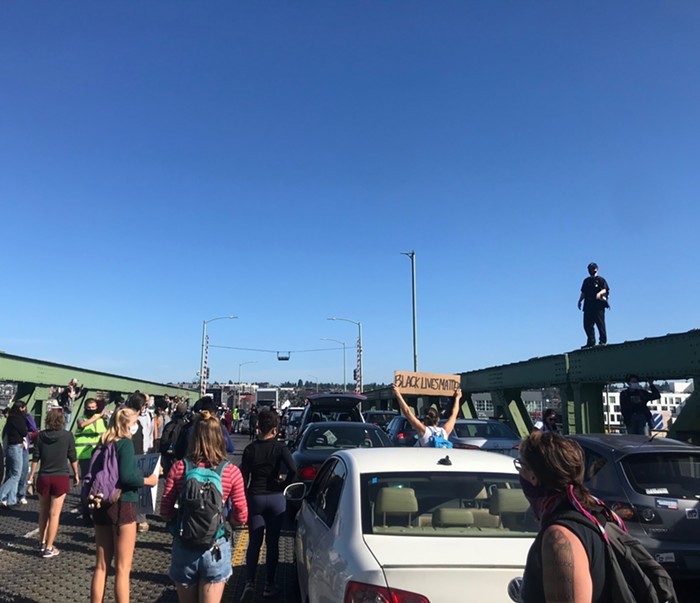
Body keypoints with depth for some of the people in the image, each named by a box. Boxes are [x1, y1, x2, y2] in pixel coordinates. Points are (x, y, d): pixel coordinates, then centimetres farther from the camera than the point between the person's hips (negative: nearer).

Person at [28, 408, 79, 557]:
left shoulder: (41, 435, -1)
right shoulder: (67, 435, -6)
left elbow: (35, 457, 2)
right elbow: (73, 457, 0)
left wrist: (32, 474, 14)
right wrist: (76, 474, 11)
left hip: (43, 478, 3)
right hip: (61, 478, -3)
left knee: (43, 512, 19)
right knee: (54, 513, 2)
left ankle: (43, 543, 28)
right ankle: (49, 548, 5)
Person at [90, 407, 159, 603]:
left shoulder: (104, 443, 8)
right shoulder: (125, 442, -14)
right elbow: (126, 476, -24)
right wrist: (148, 480, -10)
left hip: (102, 505, 7)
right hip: (122, 506, -7)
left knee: (101, 566, 17)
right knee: (122, 569, 4)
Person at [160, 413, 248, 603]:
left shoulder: (178, 468, -11)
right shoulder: (231, 472, -14)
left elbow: (165, 511, -5)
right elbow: (241, 517, -9)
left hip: (184, 548, 2)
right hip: (216, 549, -2)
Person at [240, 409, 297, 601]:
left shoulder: (250, 449, -4)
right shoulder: (280, 448, -10)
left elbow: (244, 476, -3)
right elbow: (293, 469, -23)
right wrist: (283, 486, -6)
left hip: (255, 497, 1)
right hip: (276, 498, -1)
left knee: (254, 543, 11)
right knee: (272, 543, 12)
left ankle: (250, 583, -2)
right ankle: (269, 586, 20)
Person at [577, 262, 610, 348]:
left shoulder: (601, 280, 6)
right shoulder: (586, 281, 21)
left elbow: (605, 289, -6)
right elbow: (583, 293, 23)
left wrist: (600, 293, -25)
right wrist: (580, 301, 11)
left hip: (599, 305, -5)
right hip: (588, 305, 5)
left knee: (600, 323, -8)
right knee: (587, 324, 1)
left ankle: (603, 341, -2)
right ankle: (591, 342, 5)